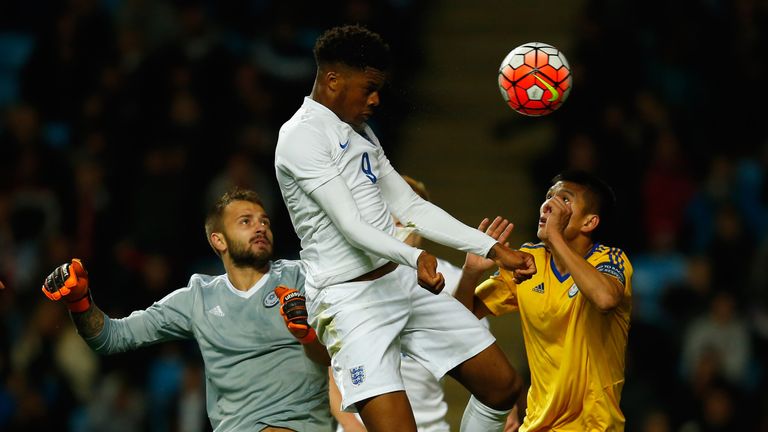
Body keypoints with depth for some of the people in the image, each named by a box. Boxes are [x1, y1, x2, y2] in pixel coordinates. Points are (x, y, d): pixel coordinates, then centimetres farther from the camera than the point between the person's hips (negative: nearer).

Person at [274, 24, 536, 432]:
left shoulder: (360, 133, 15)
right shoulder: (302, 136, -14)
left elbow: (411, 207, 18)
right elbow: (350, 225, -23)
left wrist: (494, 249, 10)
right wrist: (414, 257, -39)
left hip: (404, 280, 9)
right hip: (350, 300, -9)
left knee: (503, 386, 7)